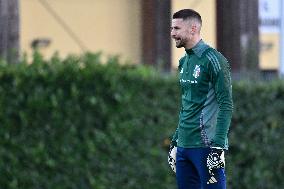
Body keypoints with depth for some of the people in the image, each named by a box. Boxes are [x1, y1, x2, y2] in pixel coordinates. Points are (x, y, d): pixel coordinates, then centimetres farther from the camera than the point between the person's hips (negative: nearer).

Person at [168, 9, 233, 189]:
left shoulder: (212, 59, -10)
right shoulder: (184, 61, 15)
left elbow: (226, 106, -14)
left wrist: (218, 147, -19)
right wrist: (175, 141, 21)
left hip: (206, 146, -8)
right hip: (184, 146, 8)